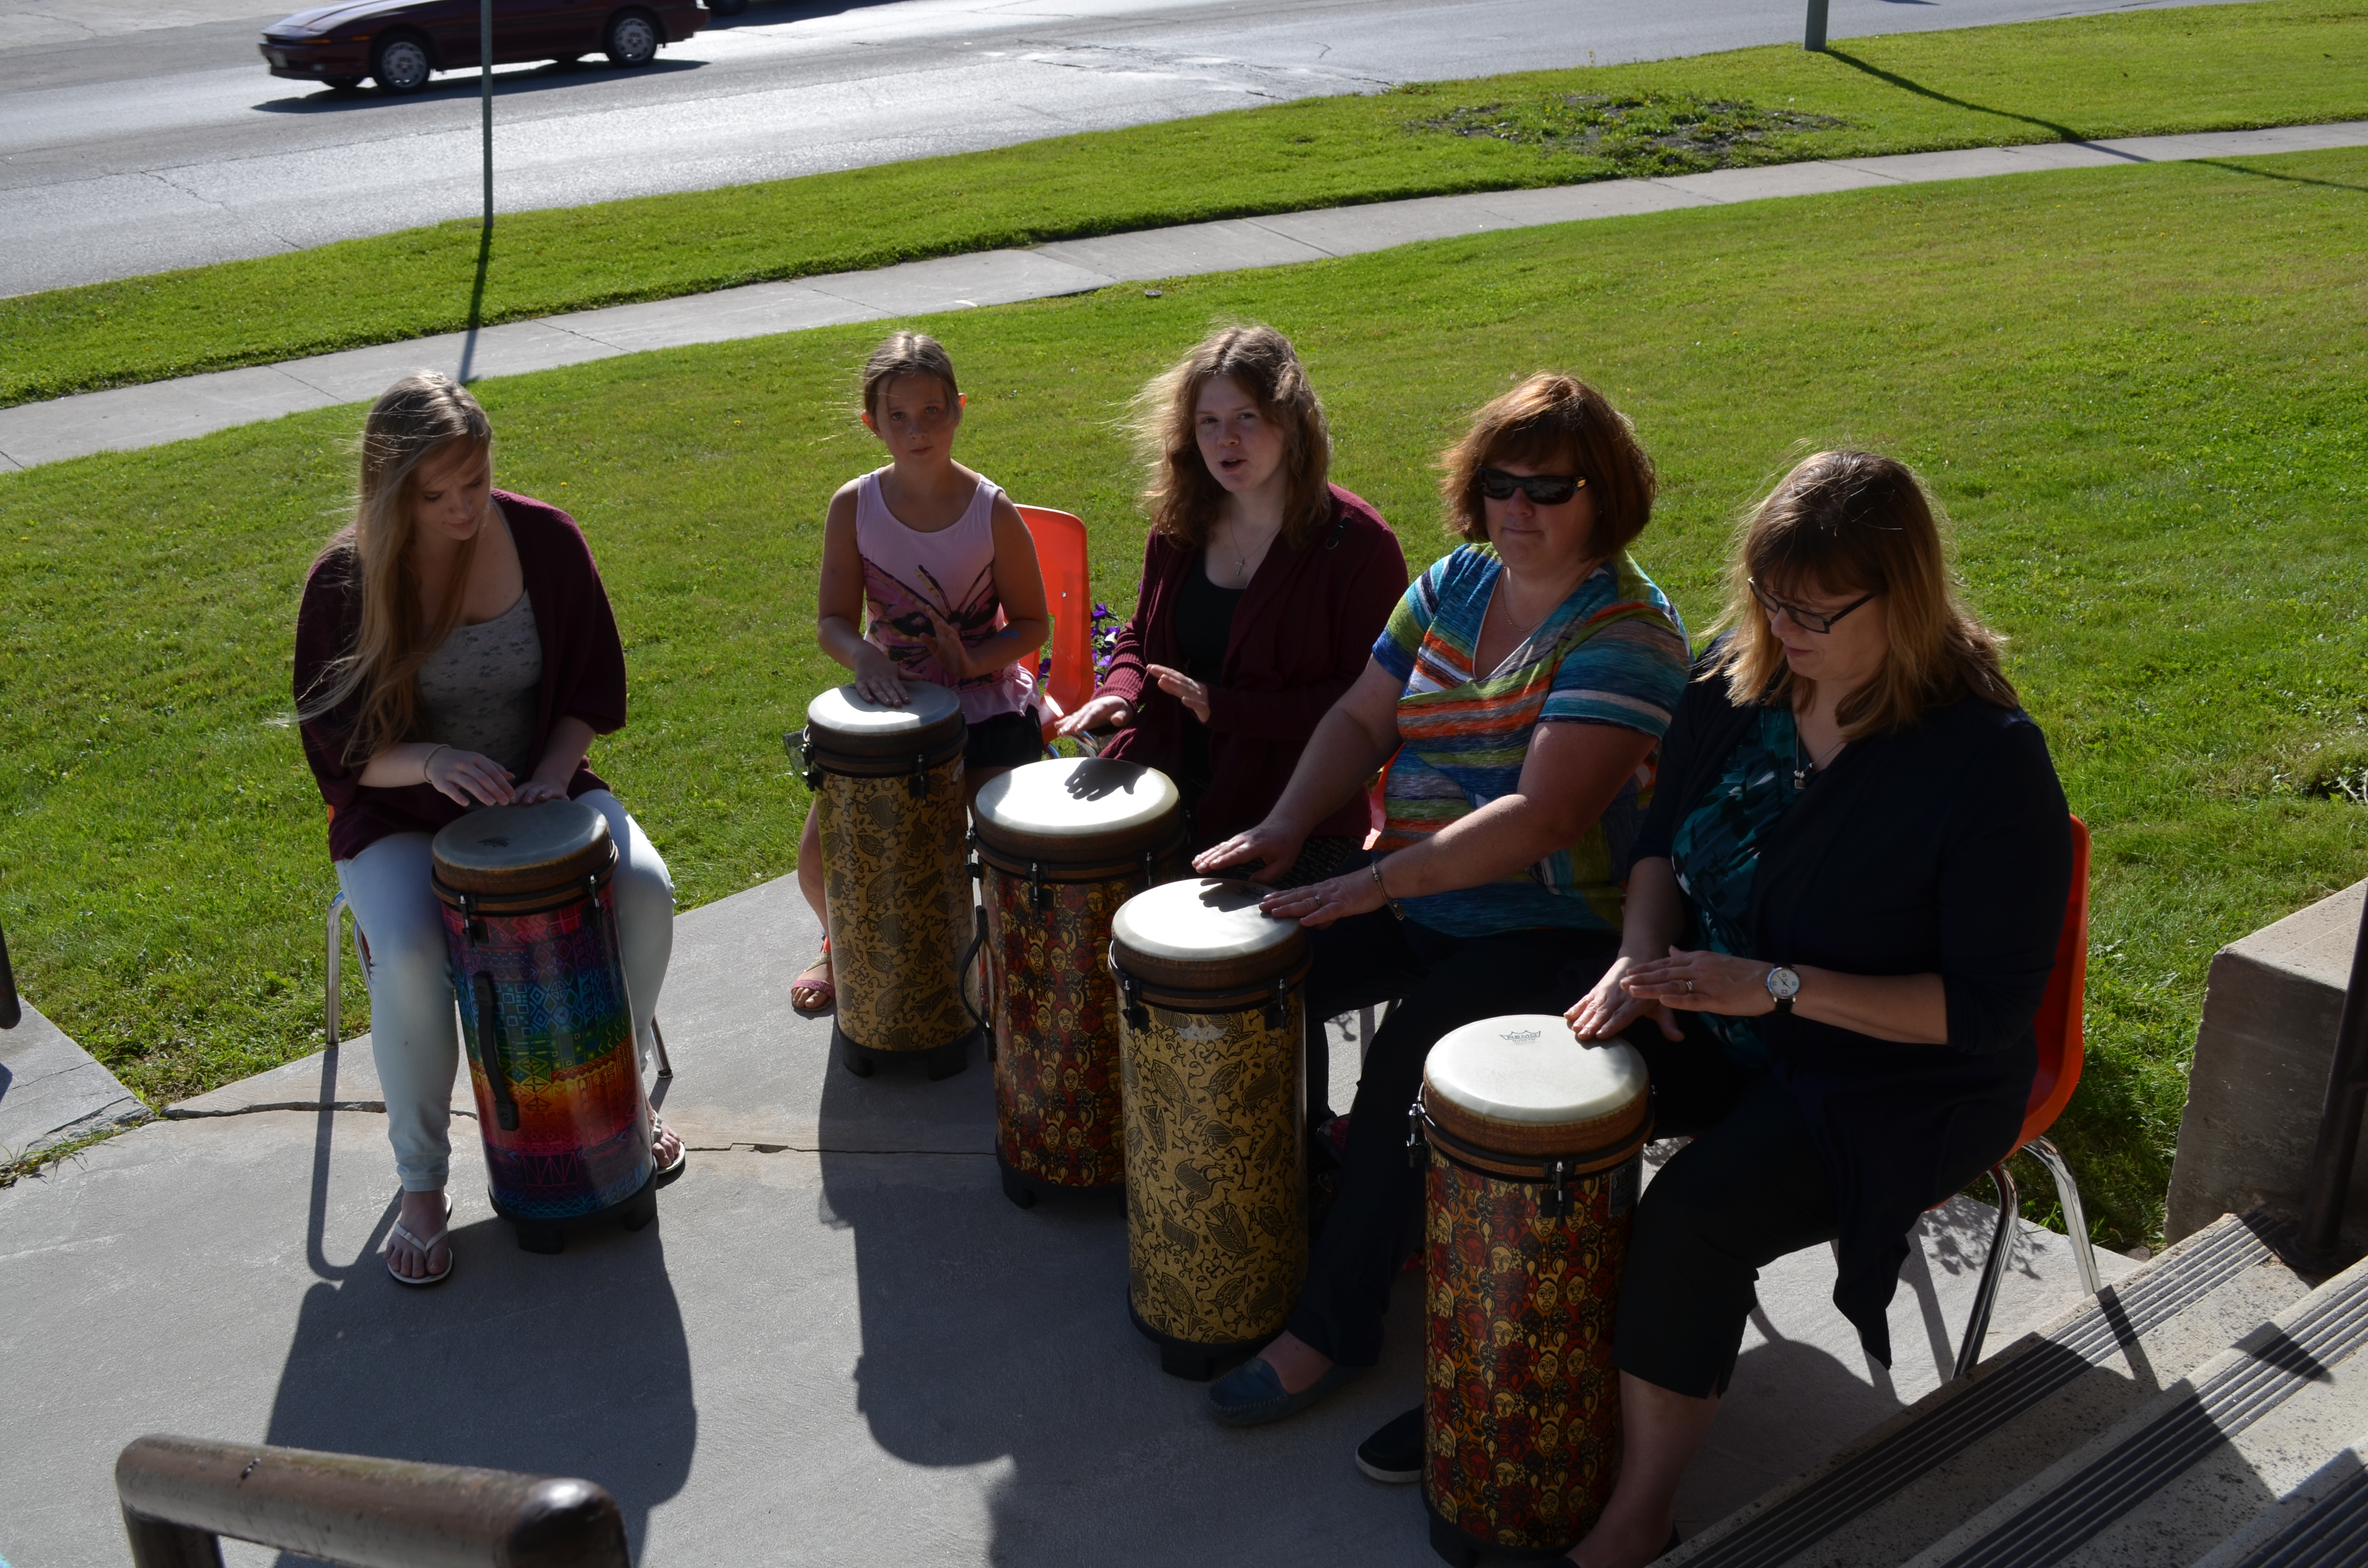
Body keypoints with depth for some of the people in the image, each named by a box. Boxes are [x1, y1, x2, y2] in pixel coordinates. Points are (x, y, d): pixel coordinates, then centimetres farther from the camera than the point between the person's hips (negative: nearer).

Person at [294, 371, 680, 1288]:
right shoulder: (347, 581, -11)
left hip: (540, 791, 2)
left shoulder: (544, 539, -6)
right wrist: (430, 761, -26)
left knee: (643, 889, -25)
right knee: (408, 956, -31)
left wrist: (553, 773, -14)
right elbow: (336, 748, -6)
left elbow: (594, 688, 4)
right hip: (402, 822, -2)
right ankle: (421, 1186, -8)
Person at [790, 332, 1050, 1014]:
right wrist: (862, 653, -25)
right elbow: (833, 620, -2)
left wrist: (975, 659, -21)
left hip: (986, 705, -2)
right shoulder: (853, 508, -6)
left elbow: (1032, 624, -2)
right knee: (818, 854, -10)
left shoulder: (993, 512, -10)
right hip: (890, 701, 2)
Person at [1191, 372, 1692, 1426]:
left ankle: (1334, 1329, -11)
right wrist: (1286, 826, -8)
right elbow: (1362, 720, 9)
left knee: (1409, 1059, -27)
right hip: (1412, 903, 8)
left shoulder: (1625, 632, -18)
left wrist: (1378, 881, -32)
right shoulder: (1456, 585, 6)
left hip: (1550, 932, -7)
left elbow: (1543, 817, -28)